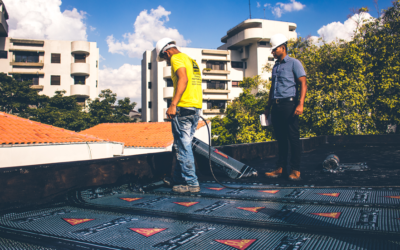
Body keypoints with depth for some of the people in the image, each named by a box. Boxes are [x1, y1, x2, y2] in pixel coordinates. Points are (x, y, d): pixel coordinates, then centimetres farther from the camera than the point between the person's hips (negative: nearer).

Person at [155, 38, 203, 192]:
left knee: (183, 146, -4)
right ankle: (179, 180, 21)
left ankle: (191, 183, 0)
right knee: (184, 145, 14)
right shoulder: (191, 60, 24)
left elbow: (183, 79, -21)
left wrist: (173, 104, -28)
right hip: (196, 107, 9)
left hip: (183, 108, -9)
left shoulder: (176, 58, -3)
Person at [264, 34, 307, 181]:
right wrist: (268, 107, 20)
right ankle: (280, 168, 15)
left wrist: (300, 104, -18)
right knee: (280, 138, 9)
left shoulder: (294, 63, 1)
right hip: (276, 105, 7)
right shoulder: (275, 66, 21)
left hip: (289, 104, -7)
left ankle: (295, 170, 3)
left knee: (293, 137, -3)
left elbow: (303, 84, -7)